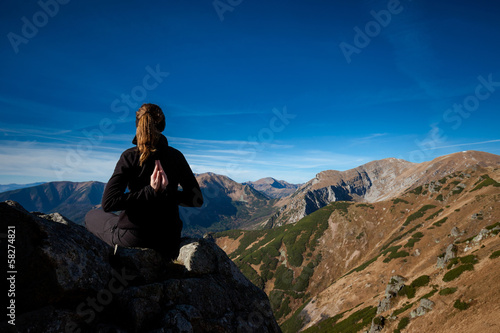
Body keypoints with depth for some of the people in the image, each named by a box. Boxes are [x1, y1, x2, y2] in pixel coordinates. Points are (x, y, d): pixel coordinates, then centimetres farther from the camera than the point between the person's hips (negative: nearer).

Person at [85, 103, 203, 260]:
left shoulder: (130, 156, -11)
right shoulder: (176, 156, -3)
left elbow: (108, 203, -18)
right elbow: (197, 199, -4)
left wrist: (151, 192, -18)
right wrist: (167, 193, -10)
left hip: (133, 240, -3)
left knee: (91, 216, 26)